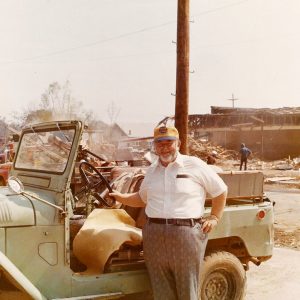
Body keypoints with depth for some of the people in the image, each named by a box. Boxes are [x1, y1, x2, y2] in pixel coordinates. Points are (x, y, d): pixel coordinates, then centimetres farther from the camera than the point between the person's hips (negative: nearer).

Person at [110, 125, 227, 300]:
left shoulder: (195, 165, 1)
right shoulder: (152, 170, 16)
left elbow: (221, 190, 8)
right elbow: (143, 199, 28)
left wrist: (215, 218, 4)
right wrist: (121, 197, 15)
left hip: (187, 233, -4)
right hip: (154, 234, 5)